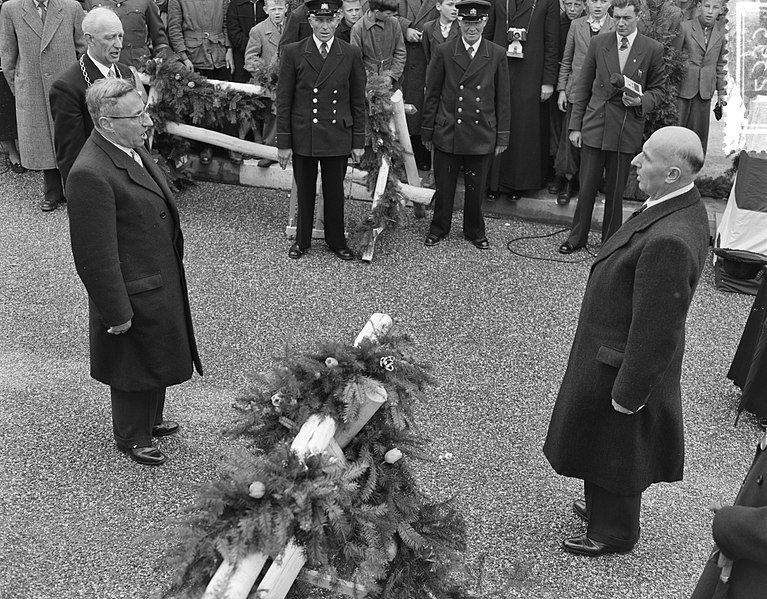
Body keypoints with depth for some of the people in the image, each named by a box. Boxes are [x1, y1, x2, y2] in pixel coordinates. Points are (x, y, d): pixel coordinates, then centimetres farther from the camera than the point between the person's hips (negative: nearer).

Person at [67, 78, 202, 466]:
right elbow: (95, 256, -27)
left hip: (162, 281, 9)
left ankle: (149, 419, 50)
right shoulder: (90, 174, -30)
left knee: (157, 358, 26)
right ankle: (132, 439, 37)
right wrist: (117, 312, -21)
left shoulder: (131, 147, 0)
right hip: (134, 294, -9)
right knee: (136, 366, 13)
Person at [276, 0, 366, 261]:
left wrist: (358, 141, 2)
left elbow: (358, 102, 4)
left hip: (337, 137, 1)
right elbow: (283, 101, -1)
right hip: (302, 137, 0)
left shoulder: (351, 54, 1)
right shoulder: (292, 53, -3)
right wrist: (283, 142, -4)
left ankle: (336, 240, 28)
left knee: (335, 191, 11)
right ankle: (302, 240, 29)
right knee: (304, 192, 11)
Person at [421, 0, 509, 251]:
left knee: (476, 188, 10)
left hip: (482, 135, 0)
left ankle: (475, 231, 29)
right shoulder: (444, 52, 0)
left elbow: (502, 99, 5)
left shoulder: (497, 55, 2)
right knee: (444, 186, 8)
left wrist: (502, 136, 3)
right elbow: (432, 95, 4)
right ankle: (439, 228, 28)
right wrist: (428, 131, 3)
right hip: (447, 133, 0)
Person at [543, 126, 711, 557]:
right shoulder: (684, 207, -3)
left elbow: (655, 329, -28)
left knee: (614, 451, 14)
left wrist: (628, 392, -18)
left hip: (620, 365, -9)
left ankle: (614, 532, 37)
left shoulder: (669, 241, -35)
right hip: (616, 352, 9)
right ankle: (608, 509, 49)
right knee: (612, 449, 27)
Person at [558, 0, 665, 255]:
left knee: (616, 190, 7)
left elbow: (657, 89, 8)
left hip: (627, 129, -1)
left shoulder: (653, 49, 0)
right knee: (587, 186, 5)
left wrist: (641, 101, -14)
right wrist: (575, 125, 4)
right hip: (594, 125, 1)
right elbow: (582, 87, 7)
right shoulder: (598, 43, 4)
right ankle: (577, 238, 21)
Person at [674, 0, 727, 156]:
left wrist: (722, 91, 12)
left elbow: (720, 64, 13)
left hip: (705, 90, 3)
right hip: (683, 87, -3)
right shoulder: (685, 27, -6)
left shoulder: (721, 32, 5)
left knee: (699, 131, 4)